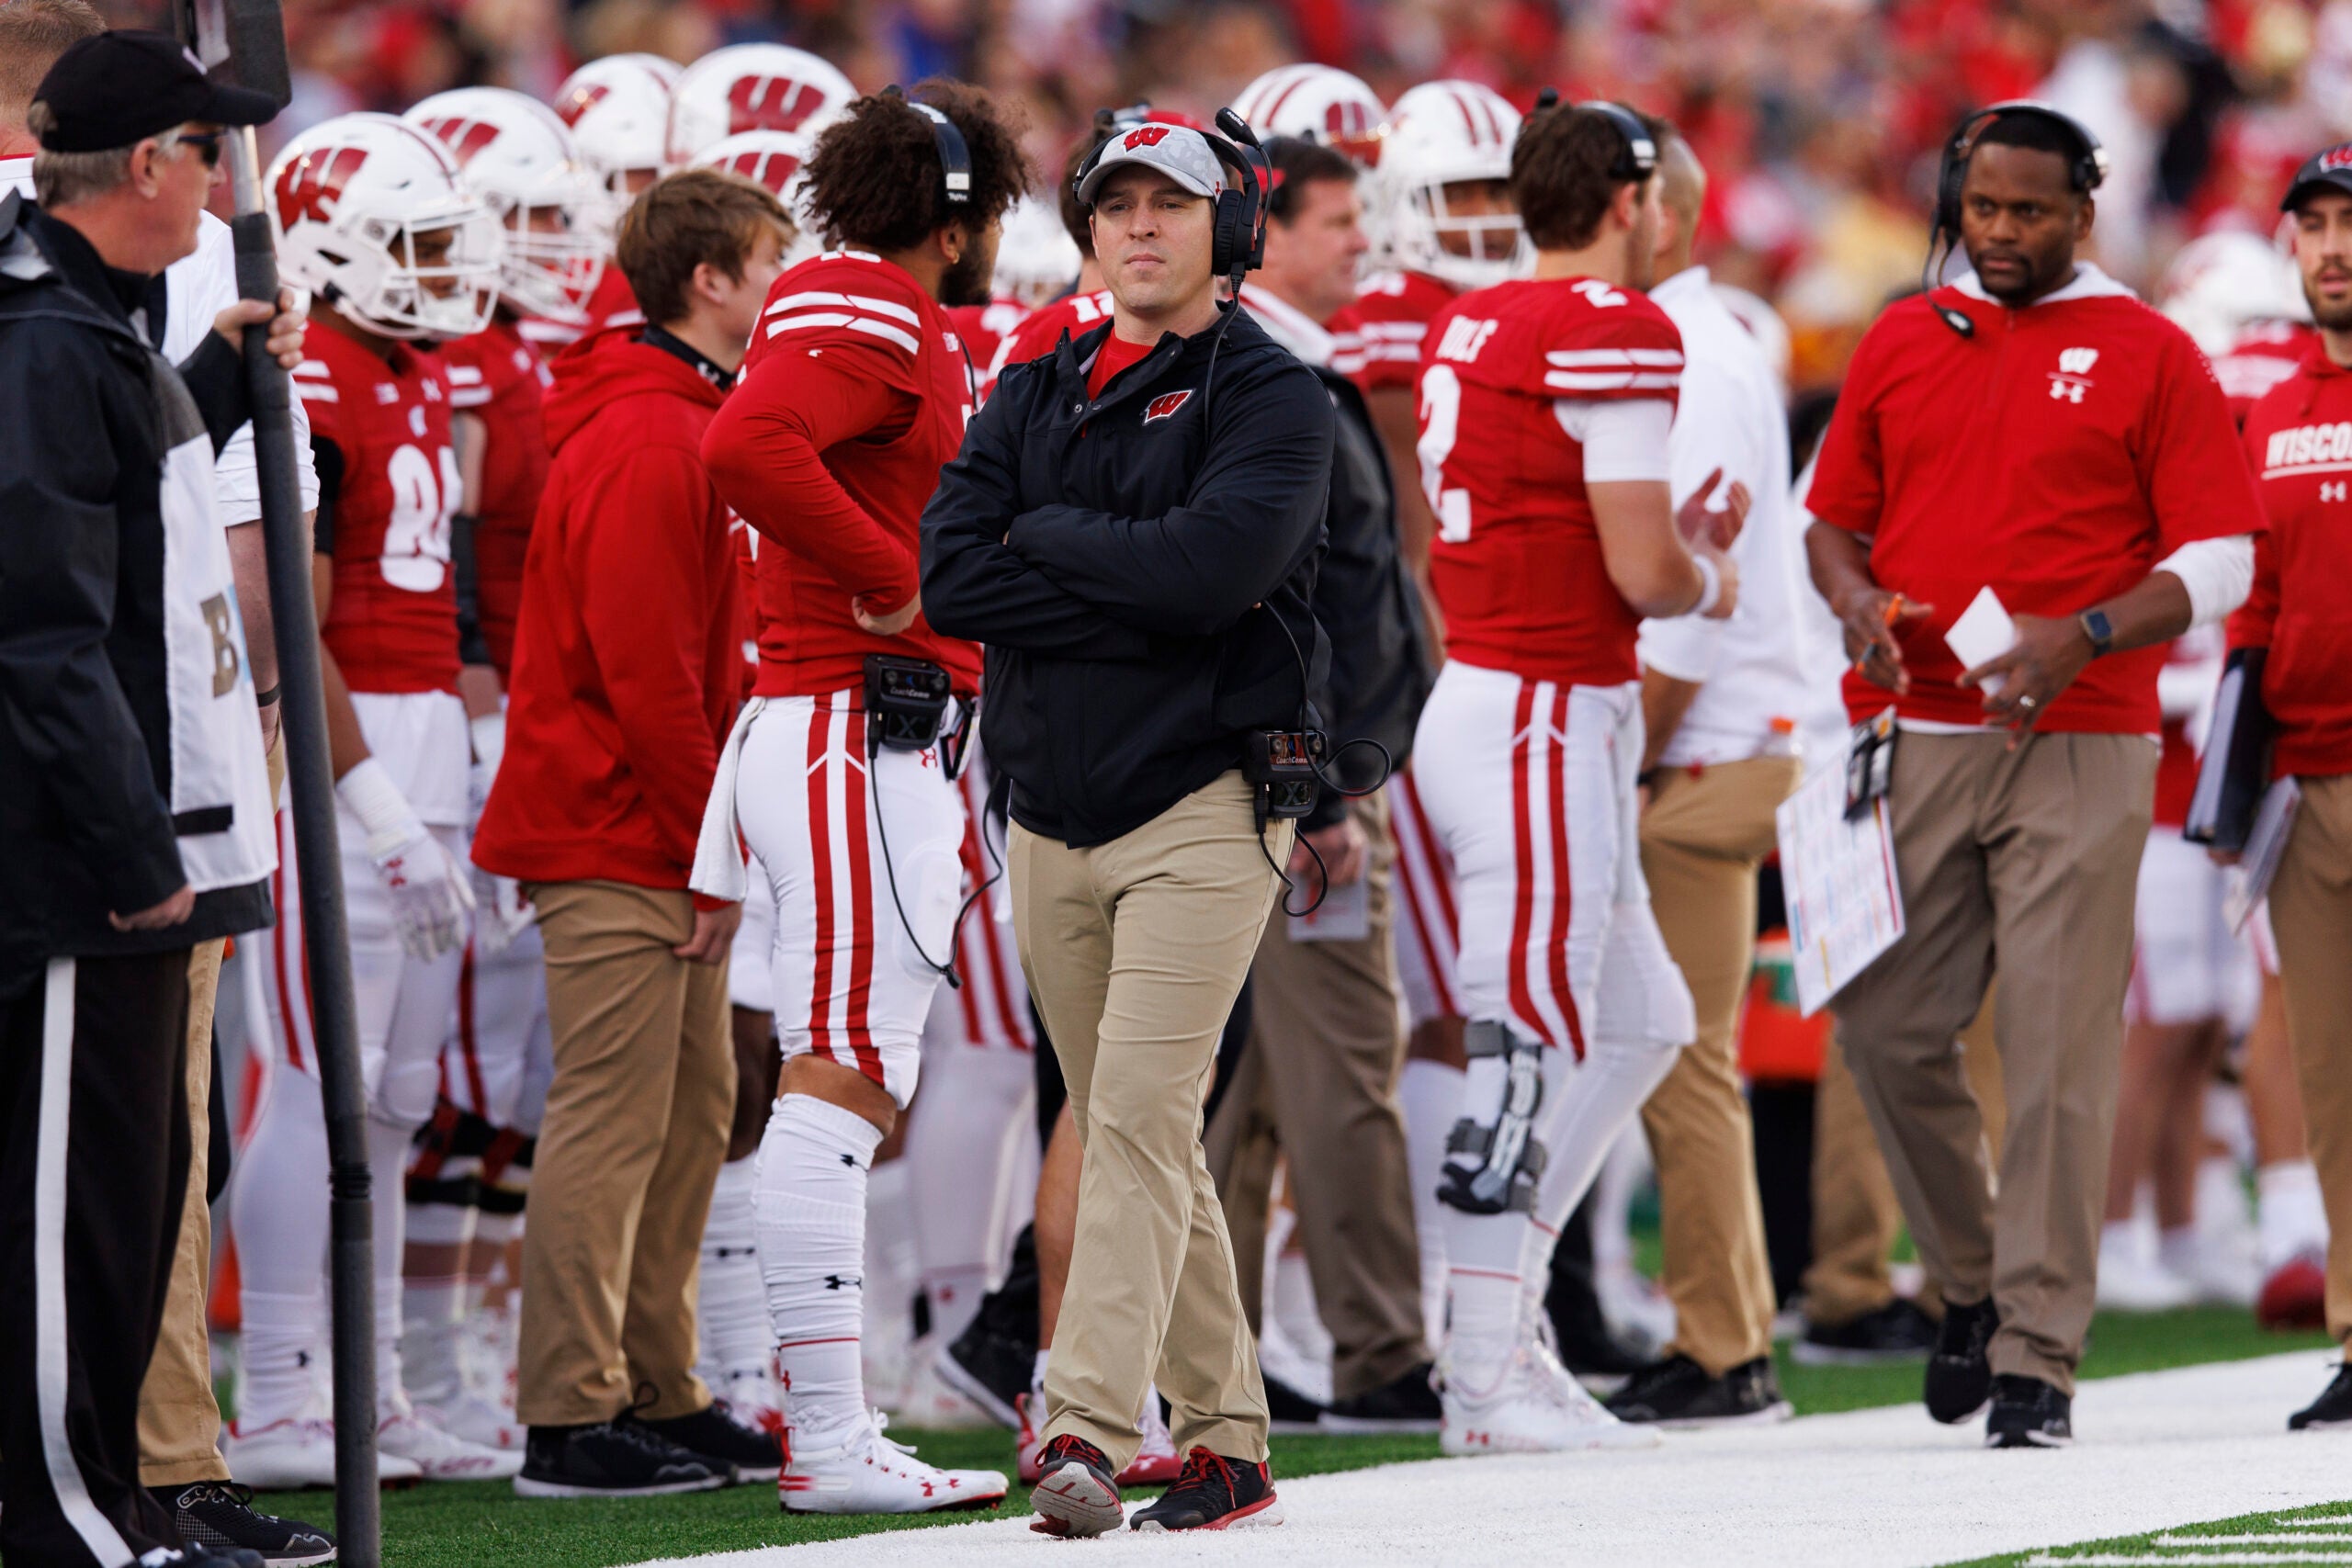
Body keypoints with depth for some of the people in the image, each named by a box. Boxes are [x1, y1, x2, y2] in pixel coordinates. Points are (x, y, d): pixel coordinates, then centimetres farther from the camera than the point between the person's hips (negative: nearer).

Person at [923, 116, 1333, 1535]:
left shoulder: (1271, 396, -2)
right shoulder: (1034, 396, 14)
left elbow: (1213, 565, -19)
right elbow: (953, 579, -1)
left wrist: (1047, 539, -6)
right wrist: (1139, 598, -10)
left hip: (1203, 805, -6)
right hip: (1053, 814, 6)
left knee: (1142, 1115, -16)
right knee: (1139, 1141, 9)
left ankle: (1091, 1428, -24)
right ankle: (1226, 1442, 15)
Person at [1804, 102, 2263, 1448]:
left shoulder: (2147, 355, 4)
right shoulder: (1901, 344, 14)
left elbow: (2219, 560, 0)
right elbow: (1833, 517, 20)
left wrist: (2082, 635, -15)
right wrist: (1857, 600, -2)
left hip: (2079, 748, -4)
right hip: (1912, 735, 4)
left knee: (2059, 1052, -7)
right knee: (1888, 1030, 1)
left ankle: (2038, 1356, -4)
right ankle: (1973, 1282, 23)